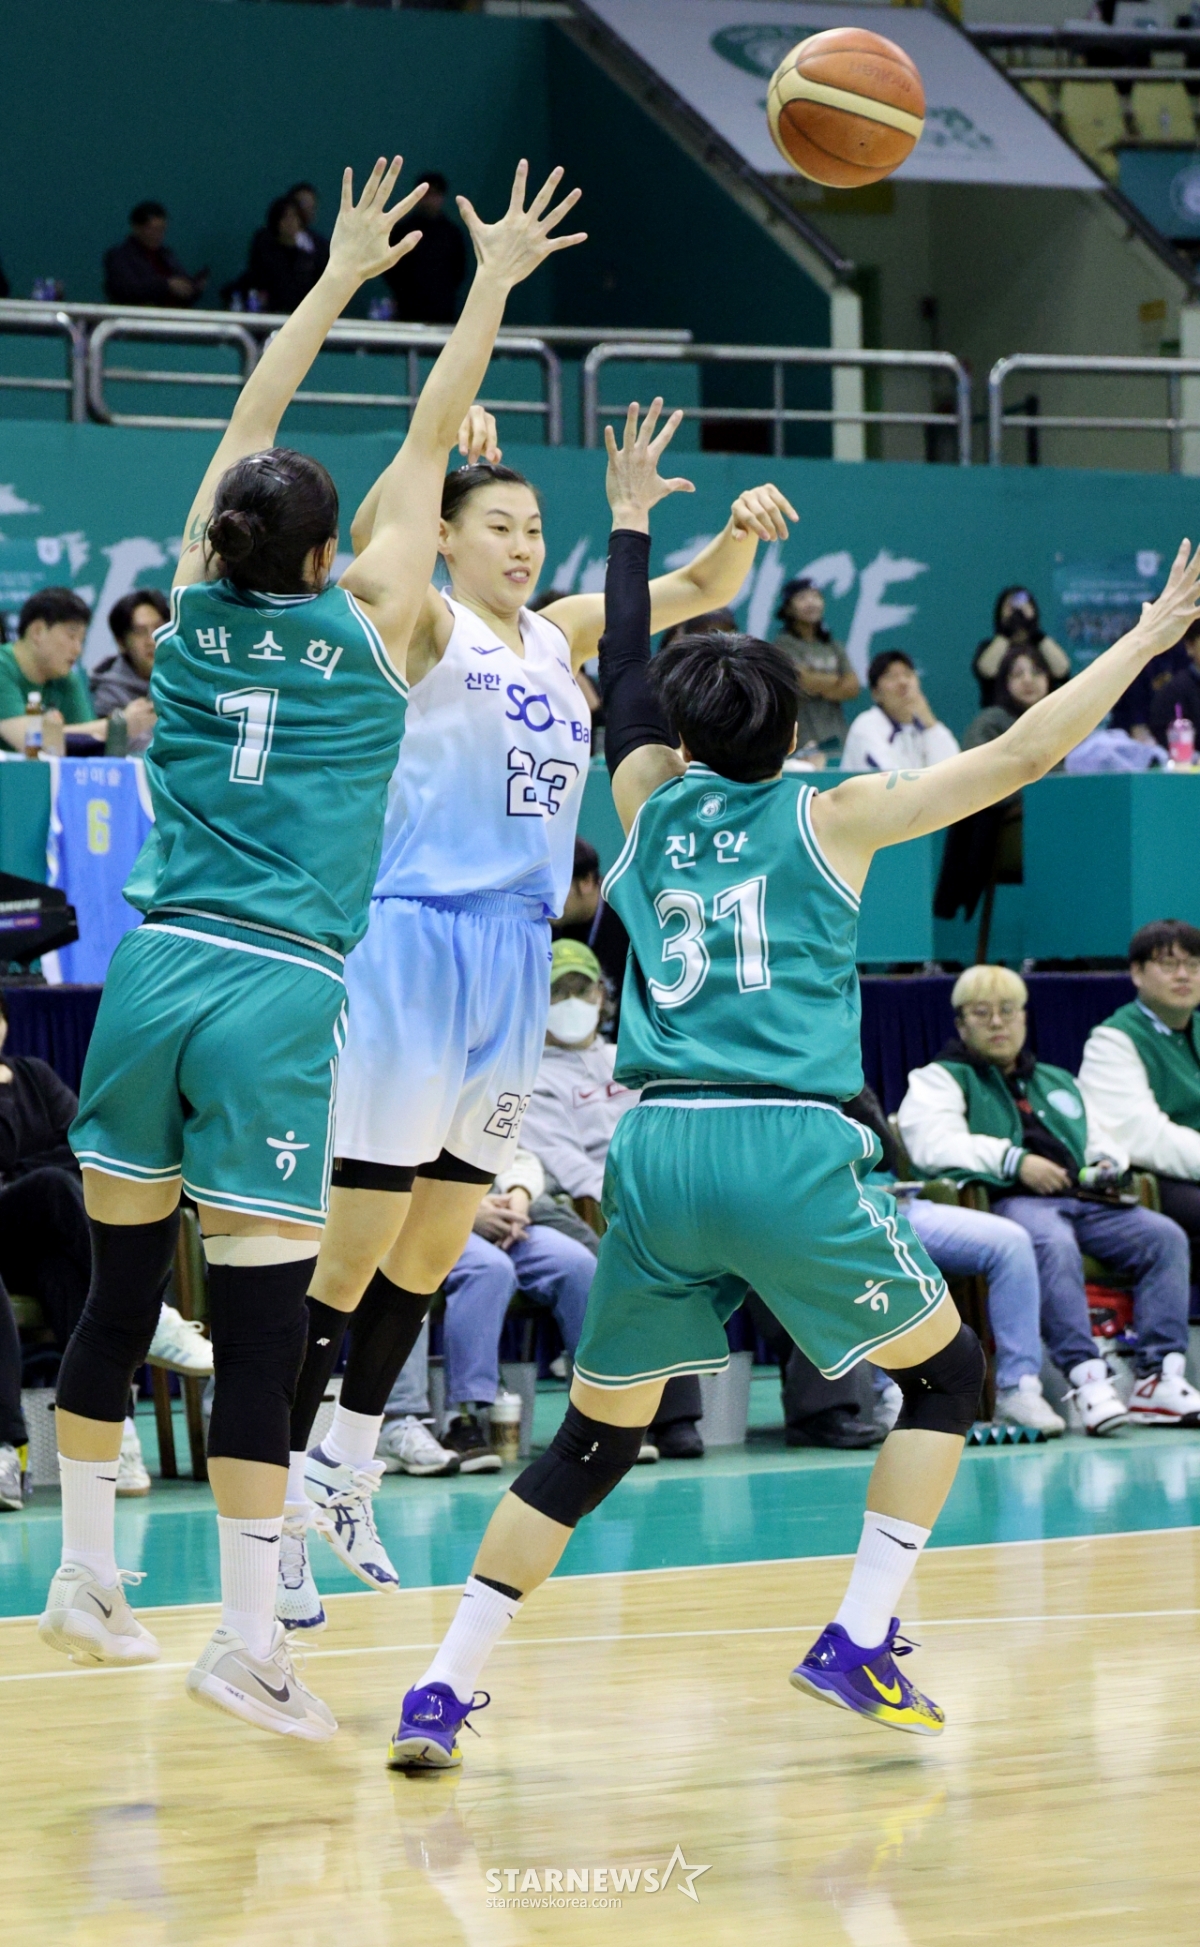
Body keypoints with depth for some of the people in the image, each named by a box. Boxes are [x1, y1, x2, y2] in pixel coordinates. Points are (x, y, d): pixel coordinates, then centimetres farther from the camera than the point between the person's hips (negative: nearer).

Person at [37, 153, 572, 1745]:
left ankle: (88, 1581, 23)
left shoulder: (199, 606, 8)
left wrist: (345, 273, 28)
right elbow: (429, 438, 8)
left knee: (121, 1287, 13)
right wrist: (492, 285, 18)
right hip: (280, 998, -5)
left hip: (157, 972, 5)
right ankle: (248, 1641, -6)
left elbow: (252, 420, 20)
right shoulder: (365, 626, -1)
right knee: (263, 1316, -5)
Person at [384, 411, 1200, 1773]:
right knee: (947, 1370, 16)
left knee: (596, 1437, 14)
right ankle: (860, 1642, 5)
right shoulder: (828, 819, 7)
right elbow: (1022, 755, 5)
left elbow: (626, 680, 35)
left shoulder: (651, 805, 16)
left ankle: (444, 1689, 3)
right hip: (790, 1150, -4)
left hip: (658, 1150, 4)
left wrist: (630, 521, 46)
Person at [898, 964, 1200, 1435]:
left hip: (1081, 1200, 6)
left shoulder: (1057, 1082, 34)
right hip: (1006, 1201, -6)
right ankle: (1087, 1379, -48)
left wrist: (1109, 1163, 12)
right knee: (1054, 1245, -40)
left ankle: (1158, 1379, -30)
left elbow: (1099, 1141, 39)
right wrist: (1013, 1161, -14)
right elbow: (931, 1144, -4)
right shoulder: (941, 1079, 16)